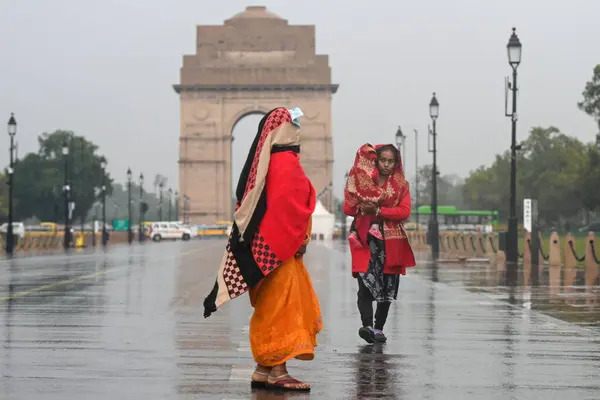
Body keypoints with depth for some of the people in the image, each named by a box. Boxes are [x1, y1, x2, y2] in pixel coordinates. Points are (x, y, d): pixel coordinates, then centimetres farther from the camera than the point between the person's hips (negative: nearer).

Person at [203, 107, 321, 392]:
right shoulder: (286, 162, -14)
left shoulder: (267, 161, 14)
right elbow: (289, 206, -21)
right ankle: (277, 372, -5)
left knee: (270, 309, 12)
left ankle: (263, 370, 14)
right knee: (280, 308, -6)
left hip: (267, 246, 9)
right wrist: (298, 240, -14)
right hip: (282, 248, -9)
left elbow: (251, 203, 16)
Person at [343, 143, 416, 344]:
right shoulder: (362, 181, 8)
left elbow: (405, 211, -5)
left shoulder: (401, 184, 9)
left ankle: (379, 328, 15)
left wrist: (378, 210, -14)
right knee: (366, 284, -17)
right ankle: (367, 326, -27)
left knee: (387, 288, 5)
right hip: (366, 239, -2)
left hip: (392, 242, 2)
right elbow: (348, 208, 4)